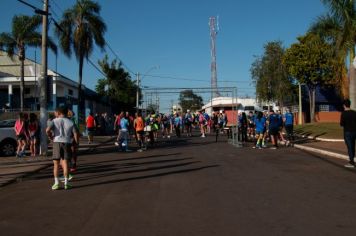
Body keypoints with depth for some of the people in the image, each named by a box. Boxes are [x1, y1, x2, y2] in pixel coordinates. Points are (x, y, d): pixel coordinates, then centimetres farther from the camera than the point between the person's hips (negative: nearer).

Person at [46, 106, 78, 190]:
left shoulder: (55, 121, 0)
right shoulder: (70, 122, 5)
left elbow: (47, 130, -15)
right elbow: (75, 134, 0)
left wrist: (51, 137, 2)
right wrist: (77, 143, 11)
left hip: (57, 142, -1)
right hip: (67, 143, 1)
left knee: (56, 164, 8)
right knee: (65, 163, 4)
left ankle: (56, 183, 8)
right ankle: (66, 183, 5)